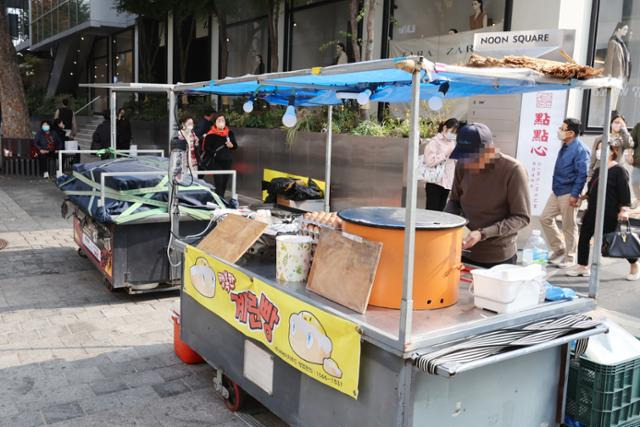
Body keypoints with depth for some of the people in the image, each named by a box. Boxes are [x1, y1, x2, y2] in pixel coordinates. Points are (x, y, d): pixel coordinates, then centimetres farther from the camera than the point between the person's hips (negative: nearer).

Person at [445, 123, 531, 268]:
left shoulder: (513, 170, -17)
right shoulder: (462, 166, -5)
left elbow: (522, 218, -15)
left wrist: (482, 234, -25)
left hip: (500, 258, -4)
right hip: (465, 254, 4)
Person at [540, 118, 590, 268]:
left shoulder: (580, 150, -17)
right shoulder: (565, 146, 9)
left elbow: (582, 174, -20)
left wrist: (575, 195, -22)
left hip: (568, 194, -9)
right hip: (557, 191, 9)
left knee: (569, 227, 2)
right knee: (545, 218, 11)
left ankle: (569, 258, 16)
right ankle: (559, 249, 25)